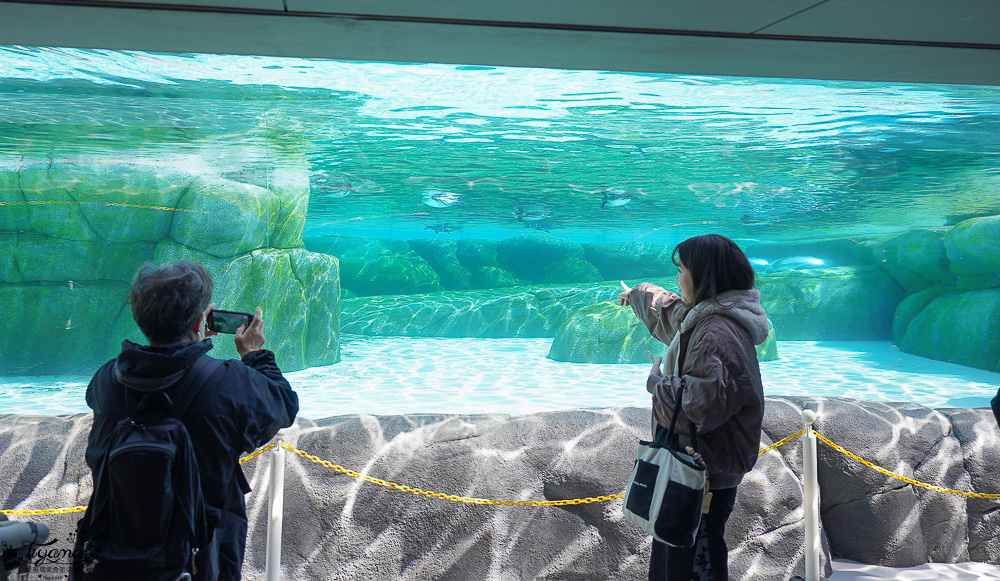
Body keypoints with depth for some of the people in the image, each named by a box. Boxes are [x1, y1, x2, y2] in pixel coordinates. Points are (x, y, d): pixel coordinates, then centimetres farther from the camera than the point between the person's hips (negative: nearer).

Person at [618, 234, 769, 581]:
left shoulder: (717, 334, -28)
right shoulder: (703, 313, 5)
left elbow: (699, 406, -32)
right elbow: (670, 311, 28)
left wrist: (657, 382, -14)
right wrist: (637, 295, 45)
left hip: (707, 472, -10)